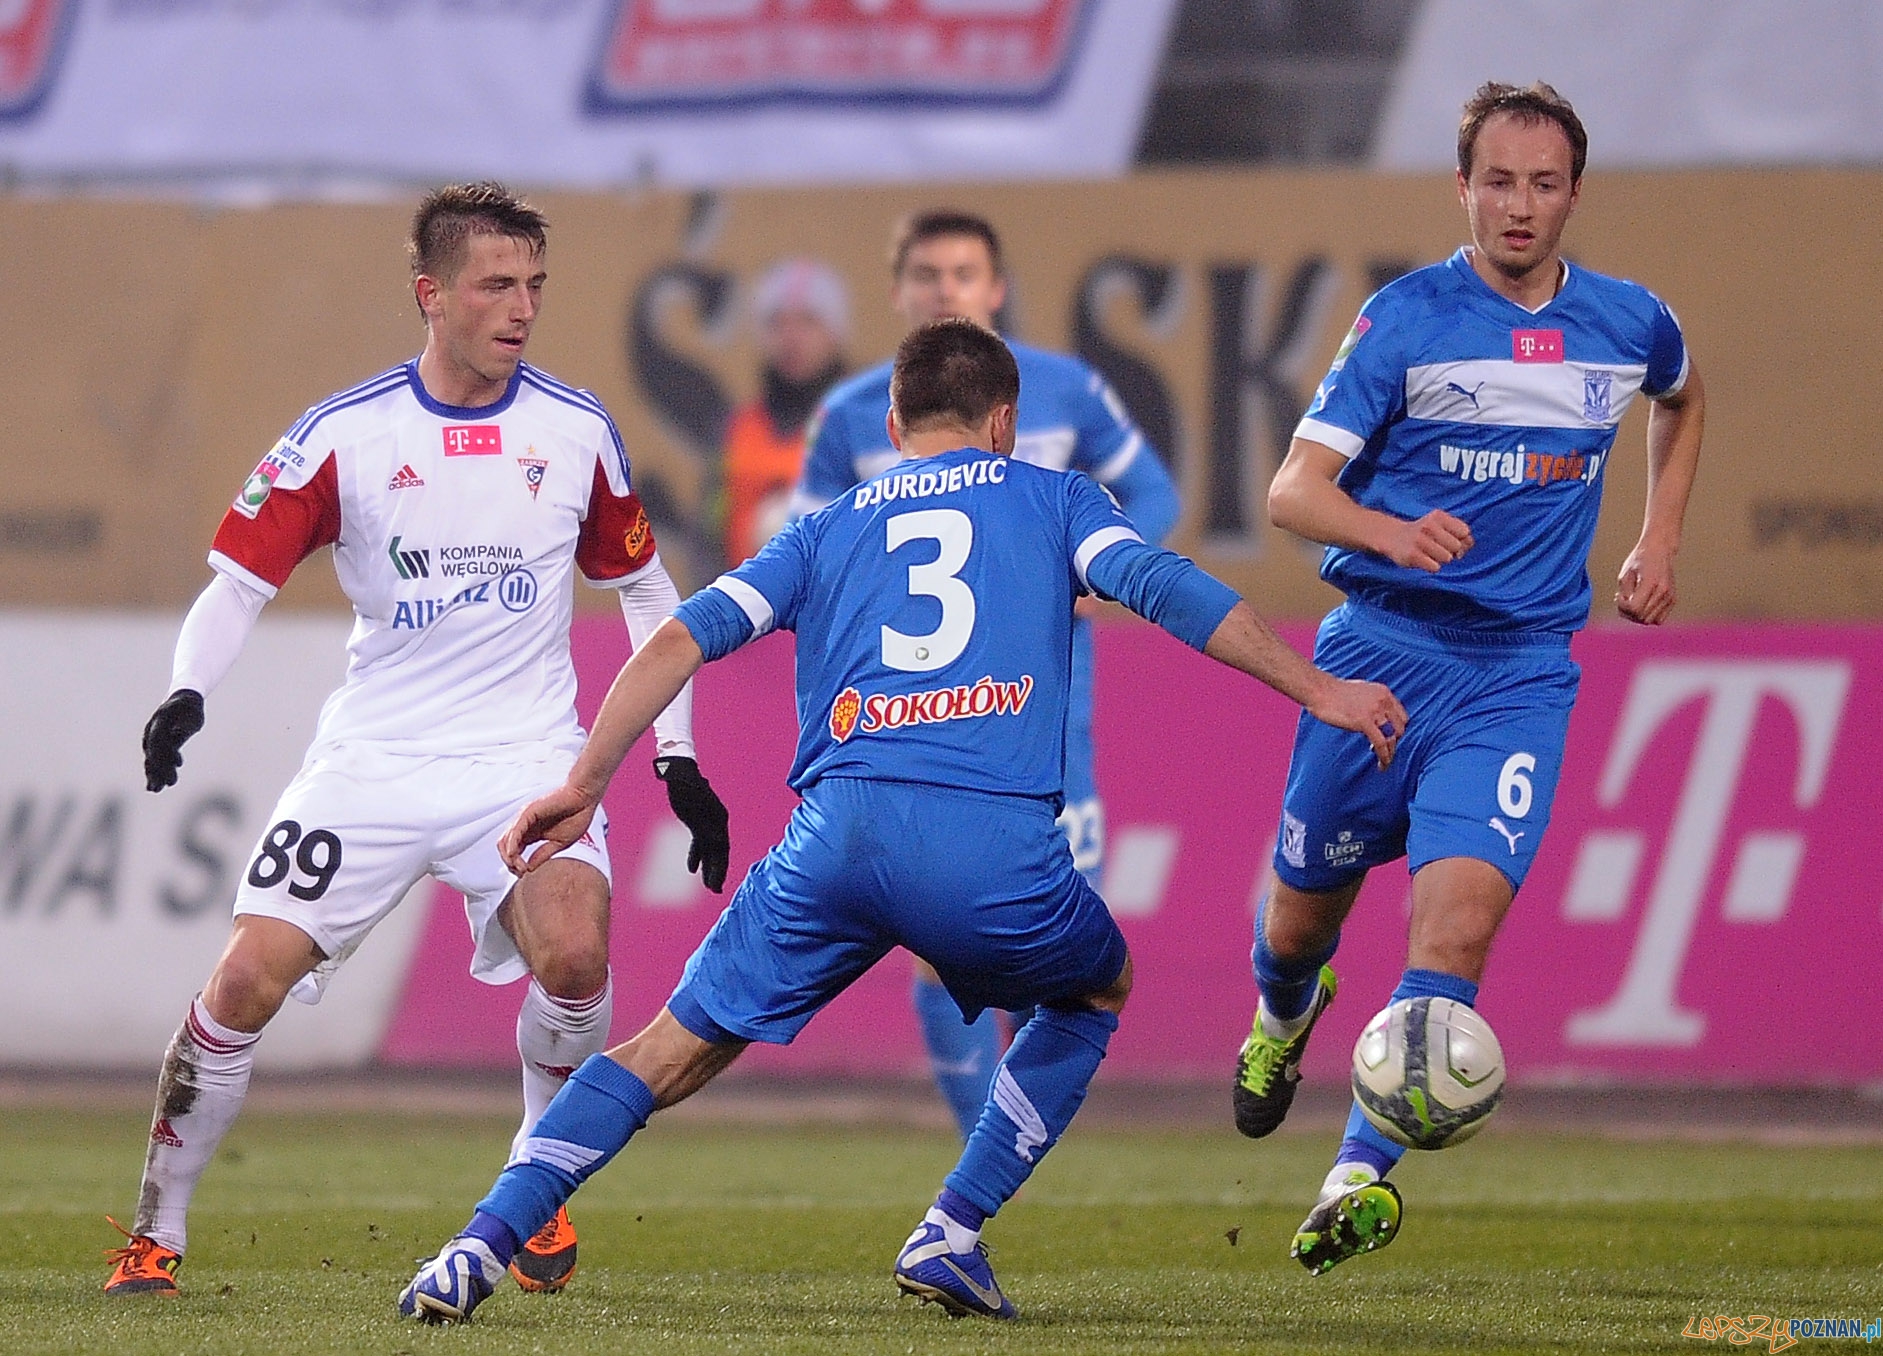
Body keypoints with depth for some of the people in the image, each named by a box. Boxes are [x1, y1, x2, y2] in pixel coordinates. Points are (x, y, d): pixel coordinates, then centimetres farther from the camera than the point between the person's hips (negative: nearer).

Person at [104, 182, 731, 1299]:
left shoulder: (577, 431, 2)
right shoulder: (344, 436, -4)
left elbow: (647, 592, 14)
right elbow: (242, 579, 0)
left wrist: (678, 759, 10)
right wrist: (188, 692, -19)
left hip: (526, 758, 0)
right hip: (372, 759, 0)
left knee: (574, 956, -25)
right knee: (247, 979, -12)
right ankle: (158, 1231, 6)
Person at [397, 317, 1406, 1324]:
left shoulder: (828, 529, 25)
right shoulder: (1049, 499, 20)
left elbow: (687, 637, 15)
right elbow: (1162, 588, 5)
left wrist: (583, 785, 14)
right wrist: (1320, 692, 7)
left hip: (839, 829, 2)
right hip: (998, 840, -2)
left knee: (678, 1047, 12)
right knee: (1096, 991, 29)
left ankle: (481, 1249, -3)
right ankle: (950, 1237, 18)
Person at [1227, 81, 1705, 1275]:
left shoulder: (1630, 326, 4)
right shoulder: (1405, 319, -8)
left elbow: (1684, 401, 30)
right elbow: (1295, 490, -13)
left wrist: (1658, 544, 19)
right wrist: (1394, 533, -33)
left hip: (1519, 673, 1)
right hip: (1381, 649, -1)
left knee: (1462, 910, -20)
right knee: (1305, 910, 11)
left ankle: (1361, 1177, -21)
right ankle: (1284, 1017, 48)